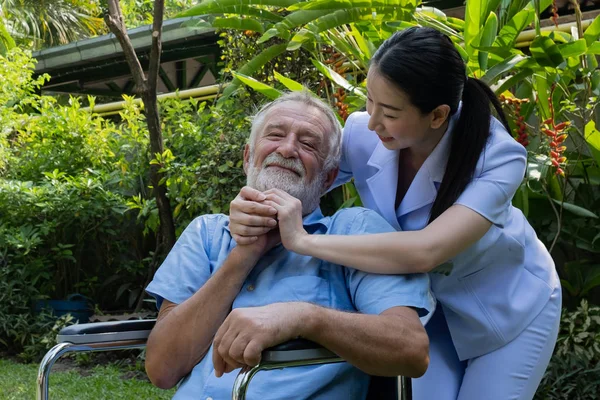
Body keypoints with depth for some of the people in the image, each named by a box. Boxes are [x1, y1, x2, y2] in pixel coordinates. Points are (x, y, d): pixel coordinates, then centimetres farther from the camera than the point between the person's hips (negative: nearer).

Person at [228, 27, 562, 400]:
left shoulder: (497, 156, -36)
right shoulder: (363, 136, -25)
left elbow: (425, 251, -49)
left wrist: (303, 241, -47)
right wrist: (249, 211, -38)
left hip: (509, 309, -3)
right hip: (433, 304, 3)